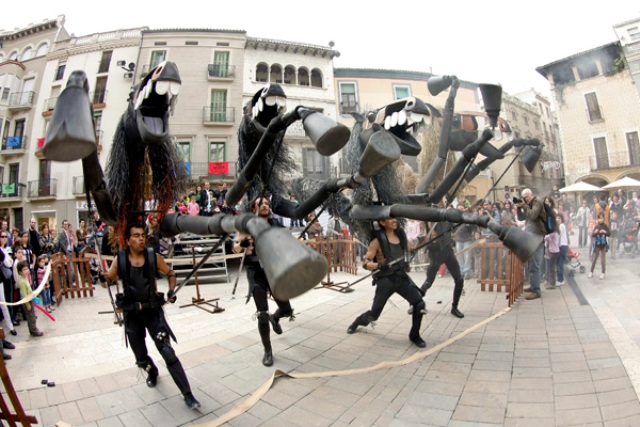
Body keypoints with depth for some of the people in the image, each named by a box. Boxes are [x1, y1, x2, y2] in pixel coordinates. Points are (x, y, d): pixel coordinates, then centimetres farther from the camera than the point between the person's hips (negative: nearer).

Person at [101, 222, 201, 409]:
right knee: (141, 359, 16)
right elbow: (110, 277, 4)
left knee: (168, 353, -9)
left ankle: (187, 394, -2)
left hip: (153, 311, -2)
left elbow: (170, 273, 6)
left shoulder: (153, 257, -8)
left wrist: (171, 291, -11)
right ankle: (152, 373, 52)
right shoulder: (120, 259, -8)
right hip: (132, 314, 2)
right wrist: (103, 276, -19)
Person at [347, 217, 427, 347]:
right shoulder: (378, 240, -12)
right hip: (385, 280, -4)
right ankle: (357, 322, 41)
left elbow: (409, 251, 25)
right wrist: (379, 265, -31)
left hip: (402, 277, 4)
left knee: (419, 304, -14)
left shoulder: (401, 235, 3)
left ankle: (414, 336, 9)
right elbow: (365, 264, -14)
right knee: (374, 314, 6)